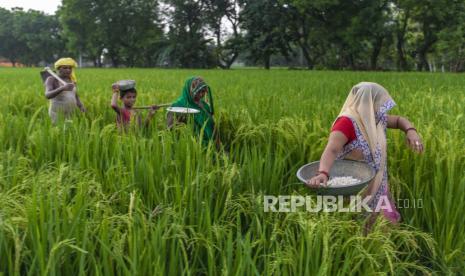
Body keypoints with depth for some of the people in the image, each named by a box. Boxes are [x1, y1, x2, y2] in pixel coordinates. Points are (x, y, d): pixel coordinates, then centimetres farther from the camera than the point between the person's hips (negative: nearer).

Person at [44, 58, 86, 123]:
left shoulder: (71, 80, 10)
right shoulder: (51, 79, -9)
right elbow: (48, 95, -25)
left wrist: (82, 107, -4)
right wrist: (63, 88, -39)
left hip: (71, 114, 6)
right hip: (58, 114, -6)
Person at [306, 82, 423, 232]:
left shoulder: (374, 119, 2)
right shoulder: (347, 122, -23)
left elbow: (399, 120, 16)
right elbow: (331, 150, -37)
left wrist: (410, 131, -7)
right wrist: (323, 173, -57)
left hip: (376, 189, 8)